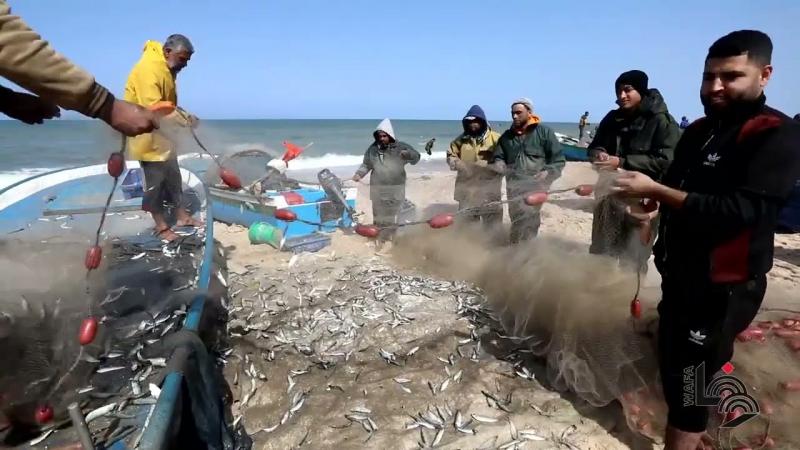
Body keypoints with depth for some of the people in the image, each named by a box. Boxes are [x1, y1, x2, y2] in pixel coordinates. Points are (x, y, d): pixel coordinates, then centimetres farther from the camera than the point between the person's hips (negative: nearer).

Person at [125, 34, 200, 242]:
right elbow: (153, 108, -30)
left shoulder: (166, 68, 9)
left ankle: (181, 215, 24)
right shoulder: (148, 69, -23)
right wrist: (181, 121, -31)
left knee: (173, 174, 14)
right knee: (155, 179, -3)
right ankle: (161, 226, 6)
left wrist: (183, 116, 0)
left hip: (161, 132, 10)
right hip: (147, 133, -10)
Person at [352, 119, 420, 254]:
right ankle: (382, 237, 25)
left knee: (391, 216, -3)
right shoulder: (373, 149, 4)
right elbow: (366, 165, 14)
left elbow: (416, 158, -4)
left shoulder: (400, 147, -3)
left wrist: (408, 154, -26)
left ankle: (387, 240, 4)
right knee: (379, 215, 11)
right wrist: (359, 174, -3)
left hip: (395, 189, -3)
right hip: (377, 189, 3)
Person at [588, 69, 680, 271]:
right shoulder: (612, 118, 11)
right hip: (609, 196, 6)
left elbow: (665, 161, -18)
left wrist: (622, 162, -23)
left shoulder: (662, 121, -9)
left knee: (632, 262, -2)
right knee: (600, 253, 16)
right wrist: (598, 154, -4)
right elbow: (594, 146, 21)